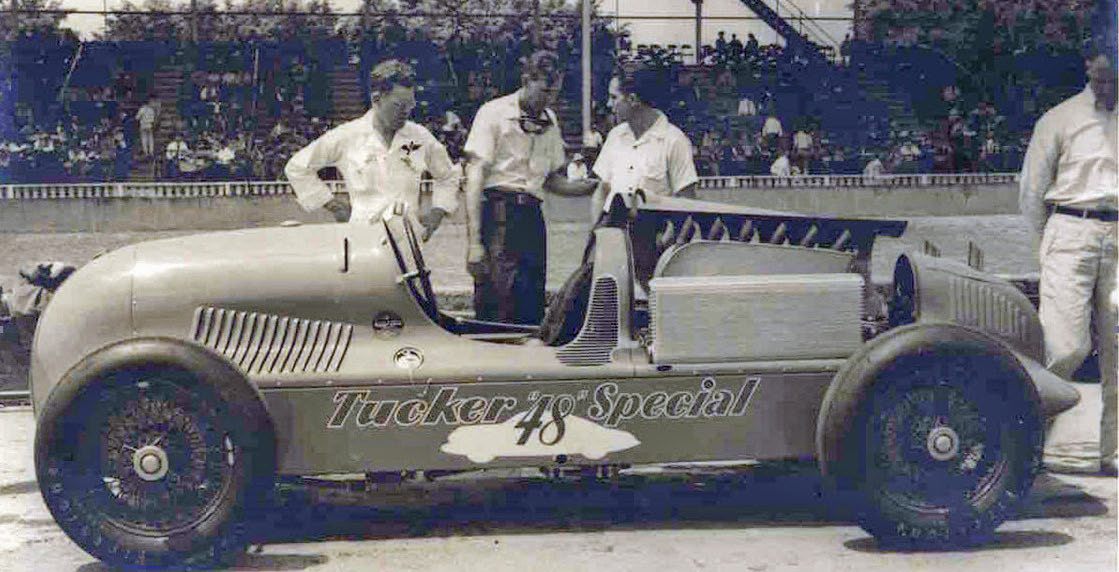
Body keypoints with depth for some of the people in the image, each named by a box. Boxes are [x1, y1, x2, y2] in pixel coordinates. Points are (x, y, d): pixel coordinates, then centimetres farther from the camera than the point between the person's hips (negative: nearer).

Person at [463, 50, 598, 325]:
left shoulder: (549, 121, 18)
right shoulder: (494, 113, -1)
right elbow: (475, 180, -7)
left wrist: (591, 186, 3)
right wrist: (474, 242, -15)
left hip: (532, 214, 6)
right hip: (498, 212, -6)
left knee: (532, 310, 4)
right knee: (495, 308, -12)